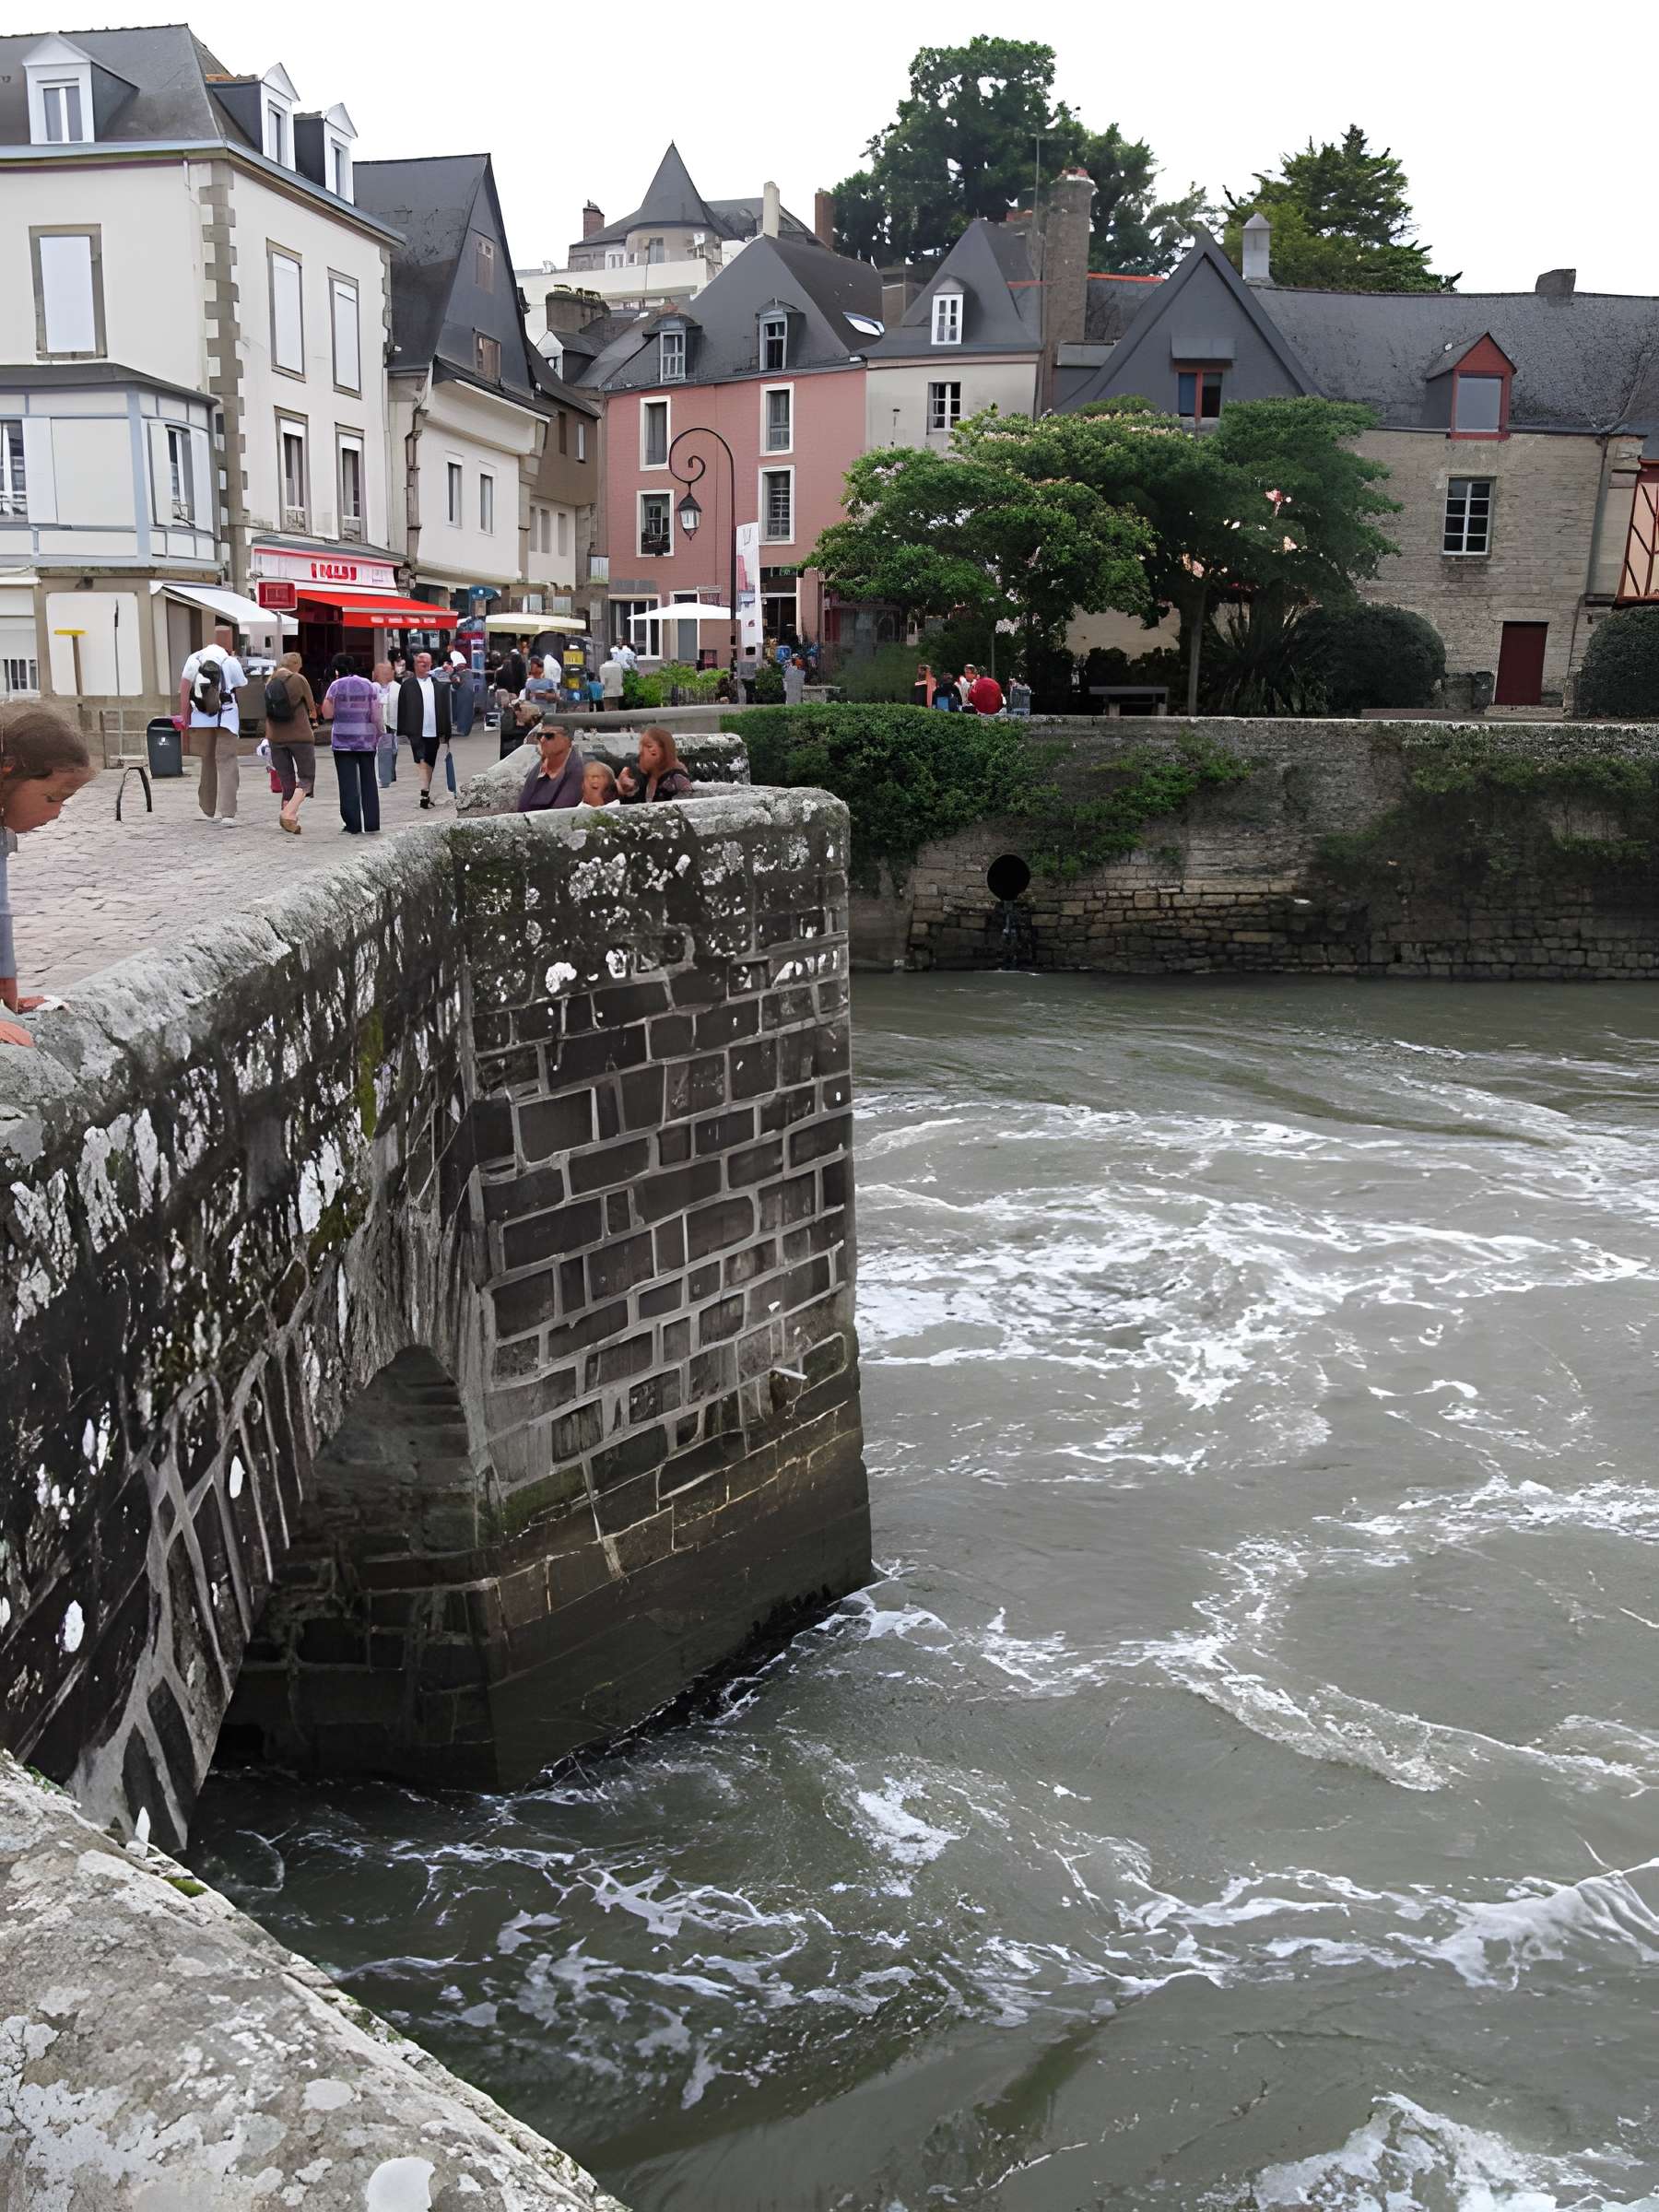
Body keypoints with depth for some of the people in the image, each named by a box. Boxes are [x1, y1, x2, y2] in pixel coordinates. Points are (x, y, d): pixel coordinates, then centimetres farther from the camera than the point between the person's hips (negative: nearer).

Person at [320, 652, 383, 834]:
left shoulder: (336, 686, -4)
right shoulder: (369, 686, 5)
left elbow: (327, 715, -5)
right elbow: (377, 716, 1)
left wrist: (327, 697, 6)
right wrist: (379, 736, 11)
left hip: (343, 741, -3)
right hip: (367, 740, 3)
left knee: (348, 783, 0)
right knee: (368, 781, 10)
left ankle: (353, 825, -2)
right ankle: (372, 823, 10)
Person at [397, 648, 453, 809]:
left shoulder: (438, 684, 10)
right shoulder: (407, 685, 2)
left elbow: (444, 709, 10)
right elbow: (402, 710, 1)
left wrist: (444, 732, 5)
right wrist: (402, 732, -4)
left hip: (434, 732, 4)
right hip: (416, 732, -4)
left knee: (430, 764, 11)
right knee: (421, 763, -14)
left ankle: (426, 794, 23)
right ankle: (424, 794, -19)